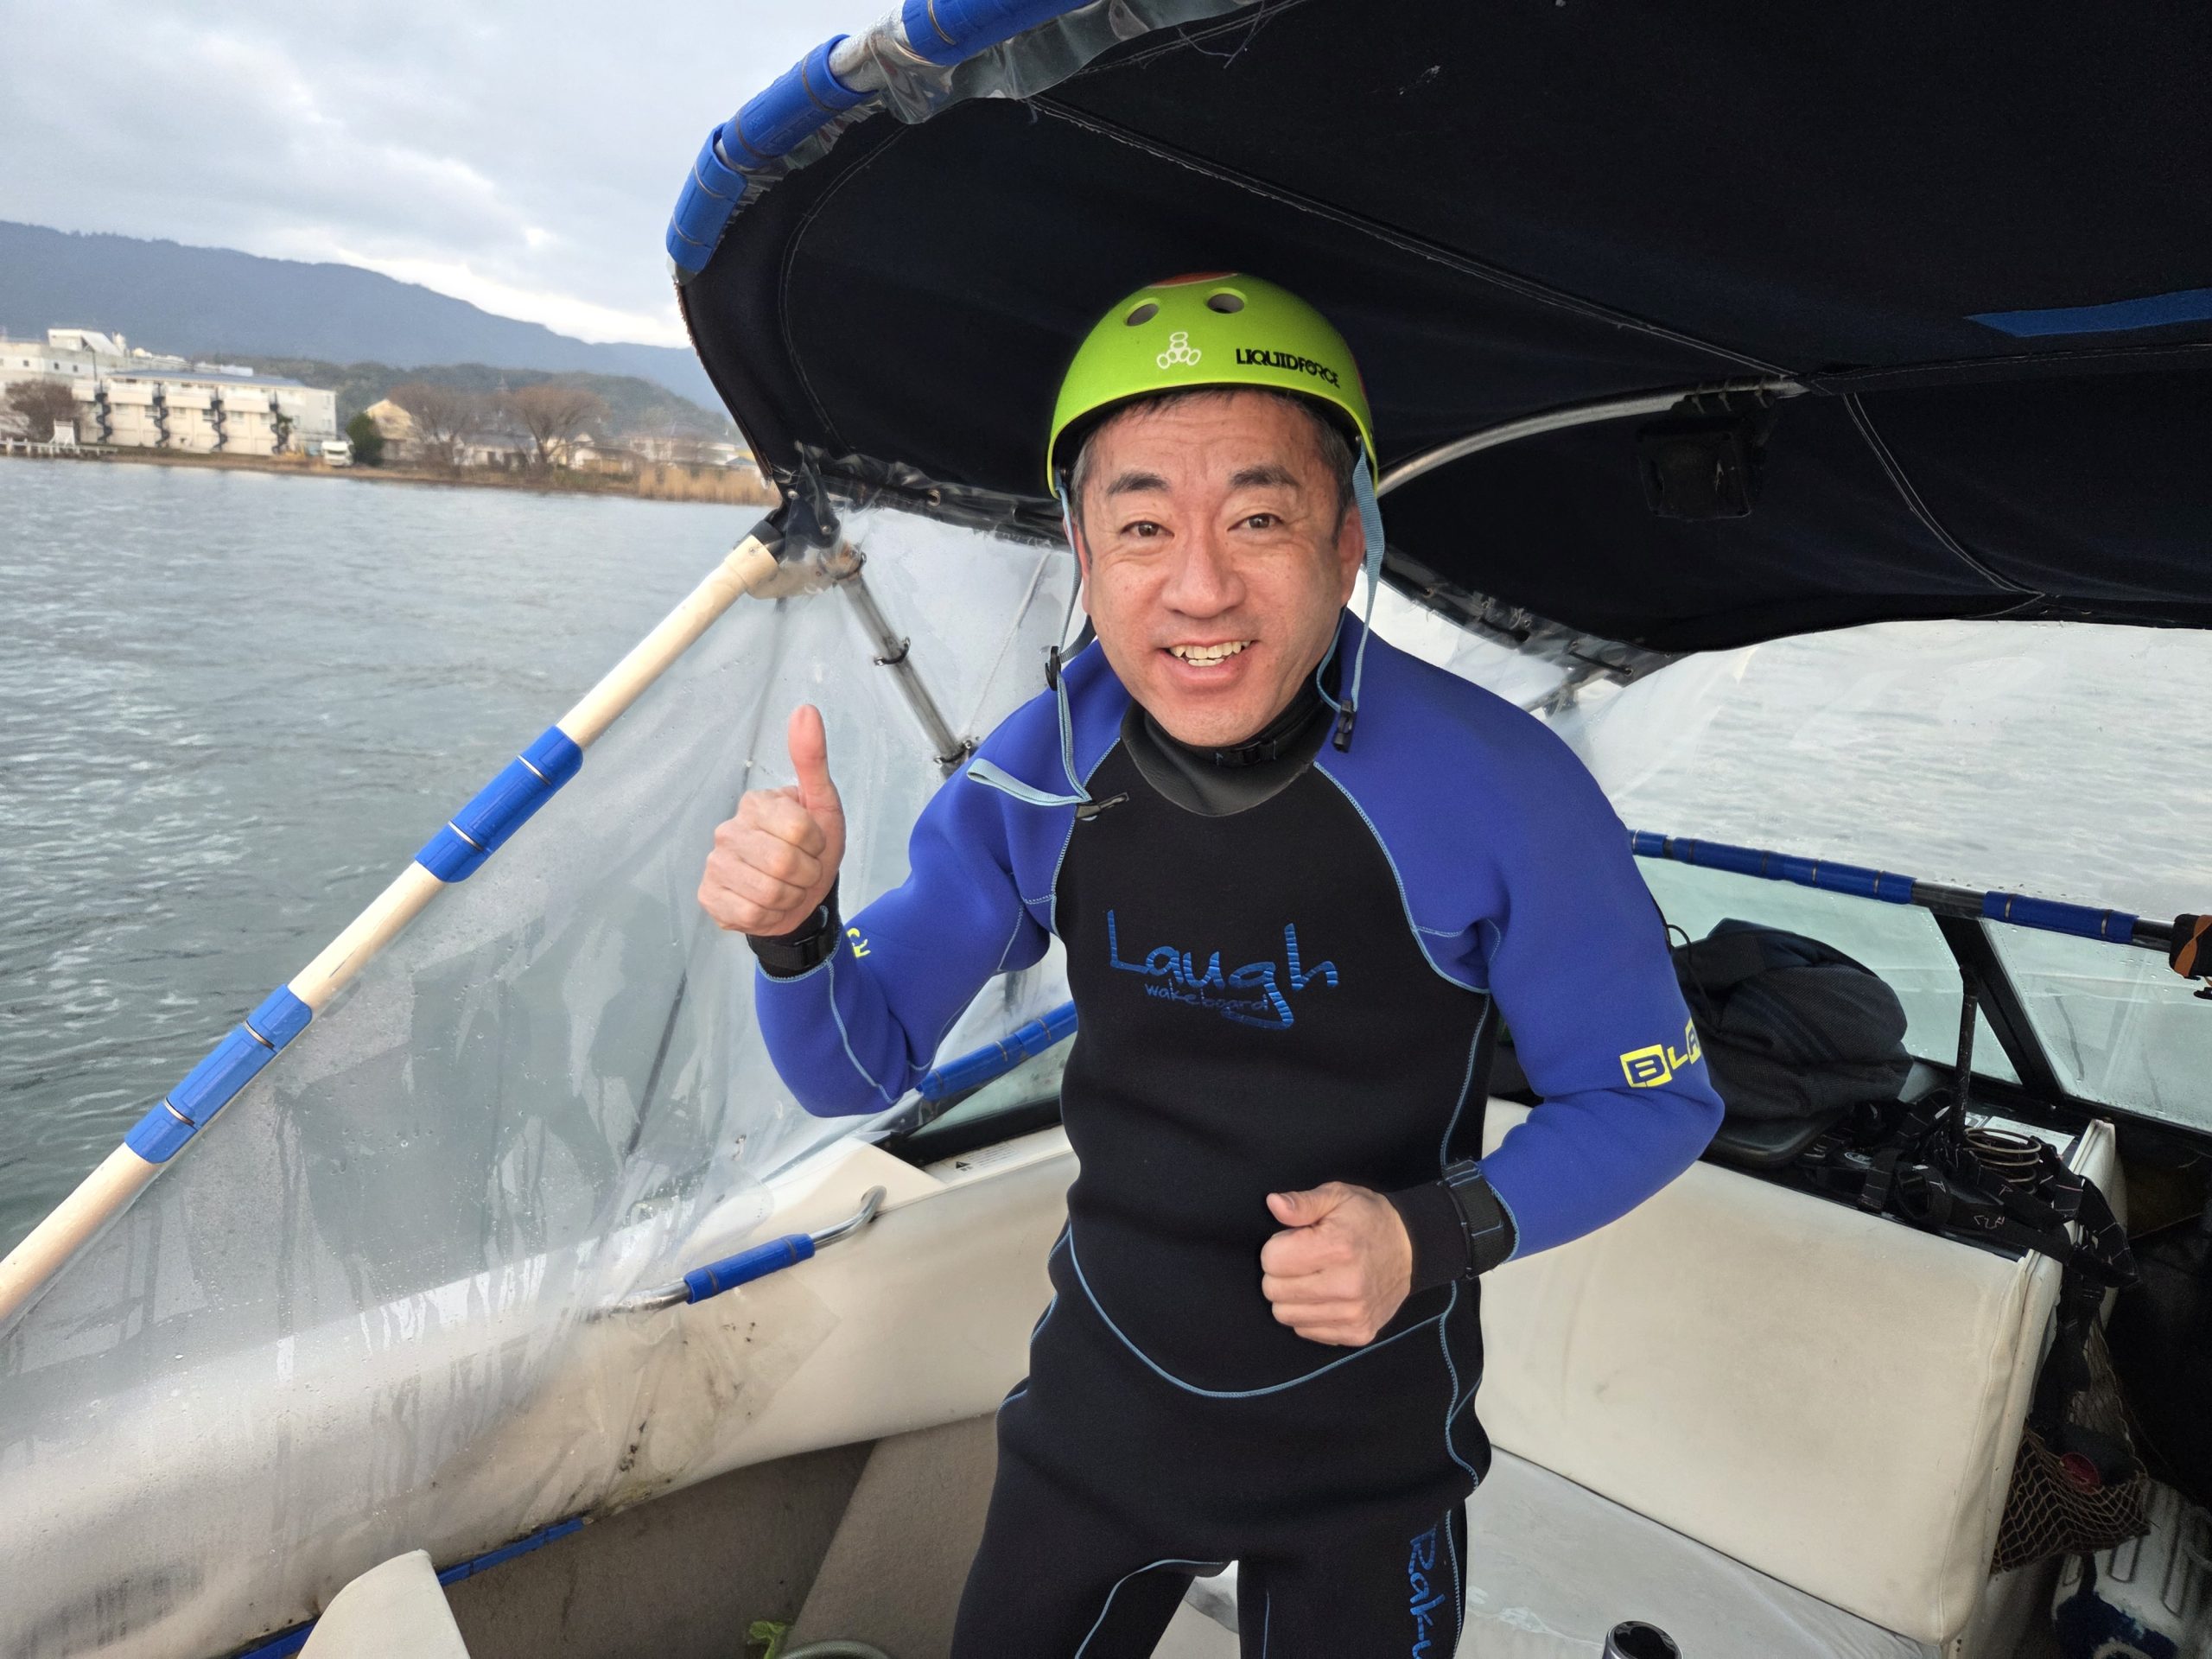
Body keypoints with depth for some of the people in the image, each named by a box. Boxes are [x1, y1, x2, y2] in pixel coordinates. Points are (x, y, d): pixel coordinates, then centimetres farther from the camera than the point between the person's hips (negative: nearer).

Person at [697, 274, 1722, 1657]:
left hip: (1366, 1437, -2)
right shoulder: (1043, 773, -16)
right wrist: (795, 932, -29)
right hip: (1103, 1396, 3)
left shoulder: (1494, 789, -26)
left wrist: (1438, 1234, -28)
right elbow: (857, 1069, -8)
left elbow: (1655, 1102, -12)